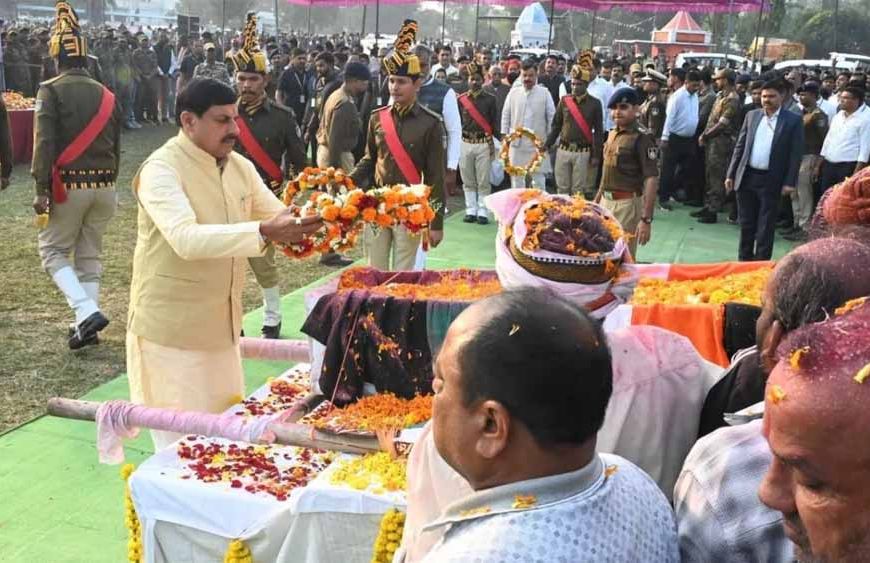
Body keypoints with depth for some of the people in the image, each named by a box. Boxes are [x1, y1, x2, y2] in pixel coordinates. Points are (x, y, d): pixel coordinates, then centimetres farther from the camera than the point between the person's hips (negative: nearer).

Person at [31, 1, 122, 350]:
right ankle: (86, 323, 15)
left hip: (69, 185, -5)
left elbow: (44, 142, -14)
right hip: (104, 184, 5)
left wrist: (41, 189, -13)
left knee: (52, 250, 7)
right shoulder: (106, 94, 10)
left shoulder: (51, 91, -6)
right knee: (90, 255, 15)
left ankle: (87, 312, -10)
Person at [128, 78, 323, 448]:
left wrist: (312, 220, -17)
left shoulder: (240, 166, 5)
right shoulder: (161, 169, -18)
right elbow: (187, 239, -33)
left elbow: (279, 216, 5)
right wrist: (263, 232, -43)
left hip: (222, 325, 7)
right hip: (172, 330, -7)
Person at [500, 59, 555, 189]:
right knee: (516, 176, 10)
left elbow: (551, 116, 0)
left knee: (538, 177, 4)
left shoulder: (544, 93, -1)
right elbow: (506, 114, 9)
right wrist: (504, 135, 5)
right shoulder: (514, 92, 4)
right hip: (517, 142, 2)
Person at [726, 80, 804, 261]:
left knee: (765, 228, 3)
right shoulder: (751, 115, 7)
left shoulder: (793, 120, -3)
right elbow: (740, 146, 9)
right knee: (746, 224, 13)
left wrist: (790, 182, -11)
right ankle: (744, 260, 24)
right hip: (746, 177, 4)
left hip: (771, 180, -3)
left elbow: (796, 153, -5)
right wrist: (731, 174, 5)